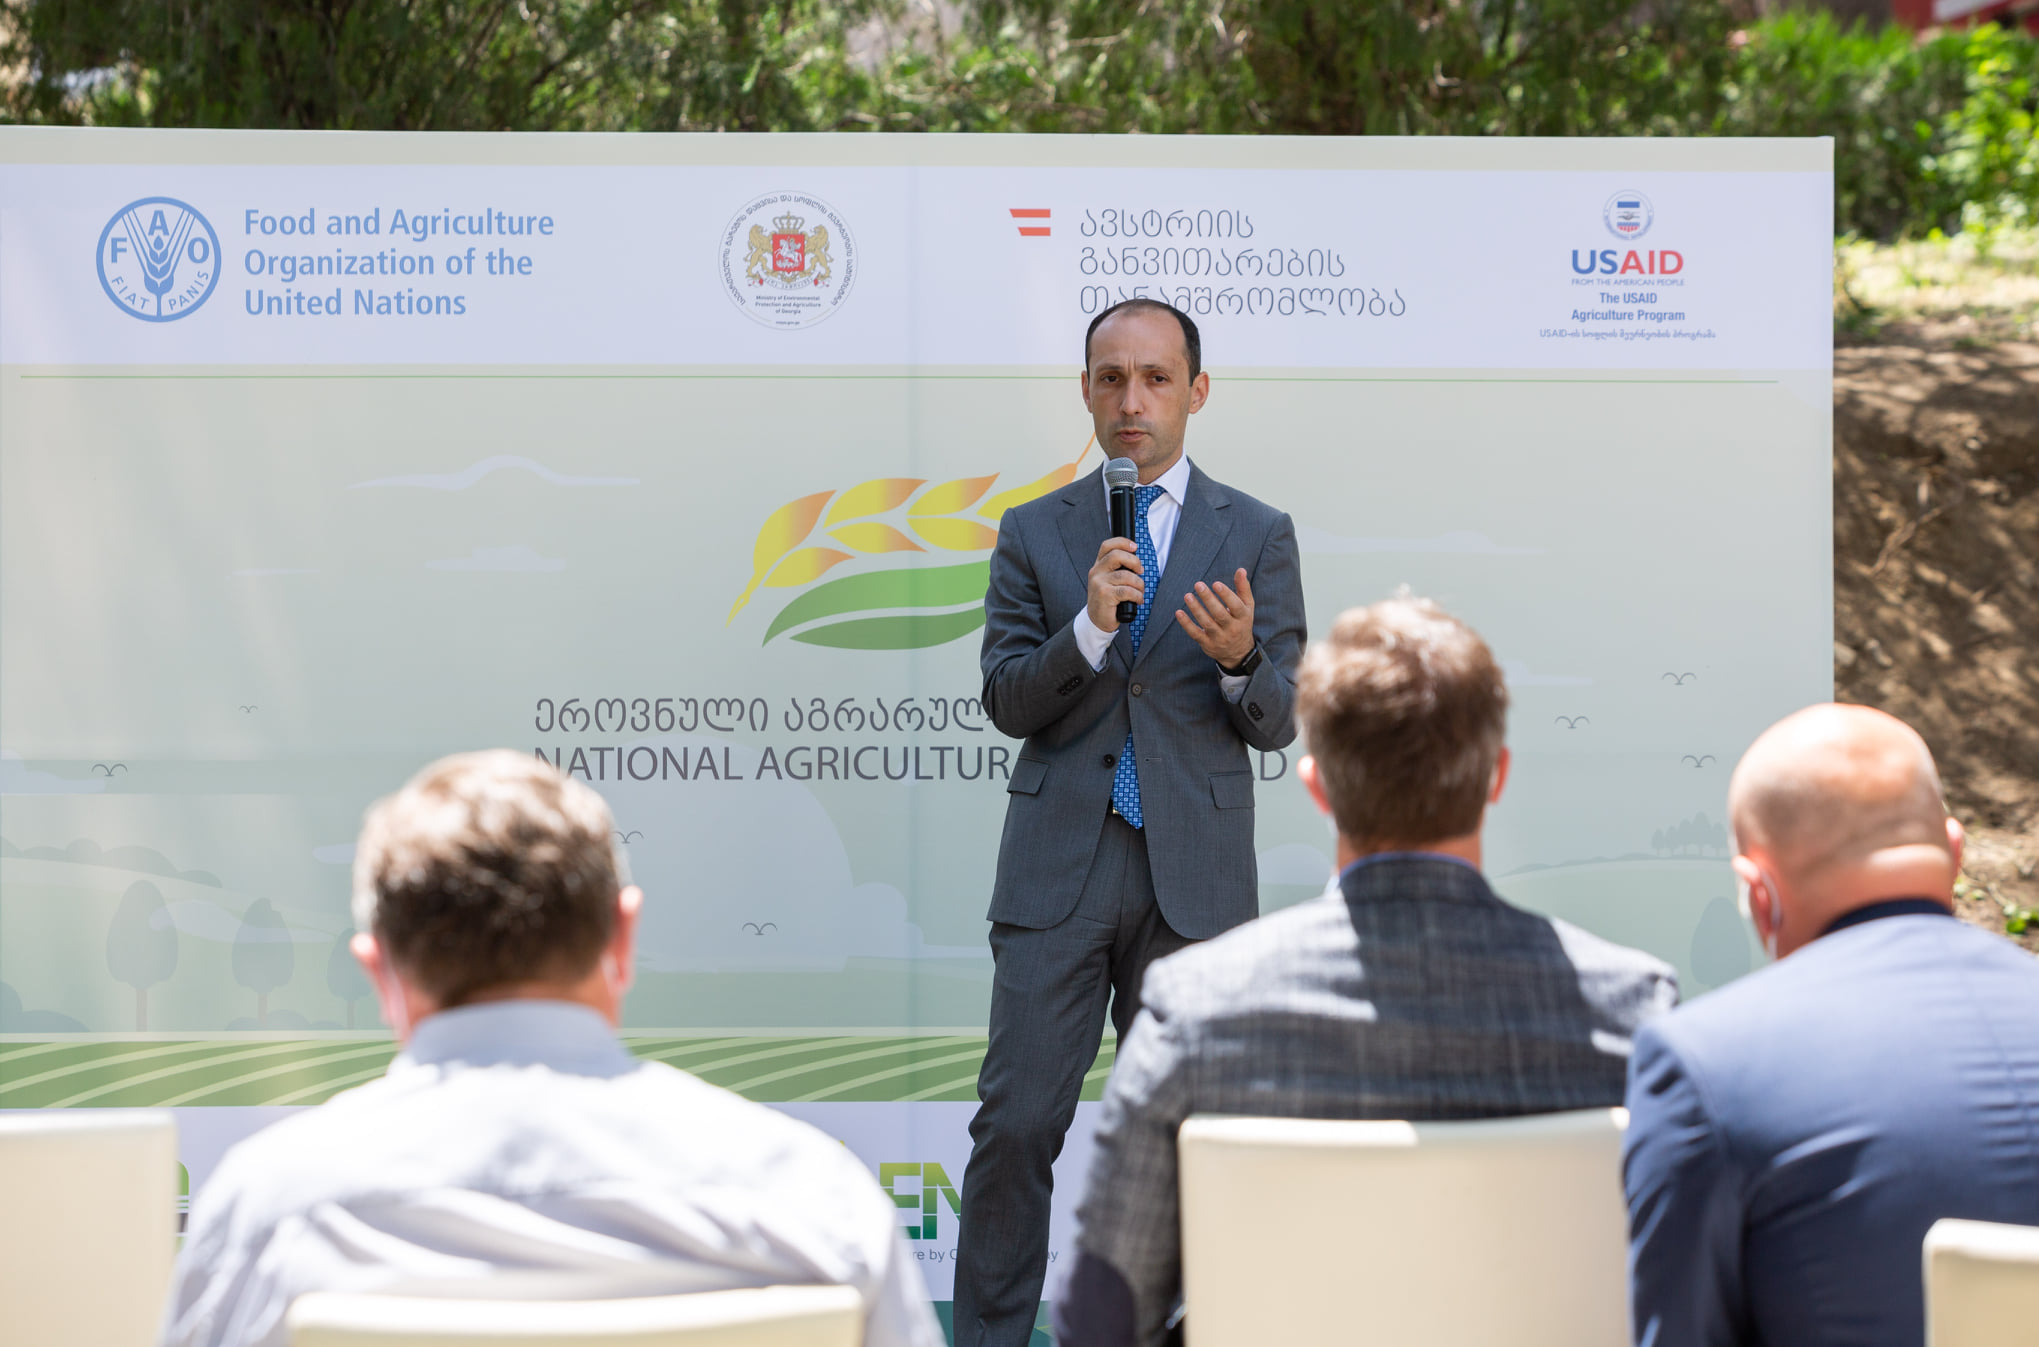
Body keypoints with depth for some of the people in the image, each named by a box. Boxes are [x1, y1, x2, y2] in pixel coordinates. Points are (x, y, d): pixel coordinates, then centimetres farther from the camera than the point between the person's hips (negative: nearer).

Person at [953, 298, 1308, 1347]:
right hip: (1058, 871, 0)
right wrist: (1090, 627, -17)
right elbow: (1007, 701, 1)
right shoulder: (1034, 534, 8)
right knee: (1017, 1124, -5)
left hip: (1195, 875, 0)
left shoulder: (1256, 537, 6)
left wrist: (1242, 658, -20)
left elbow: (1279, 721, 3)